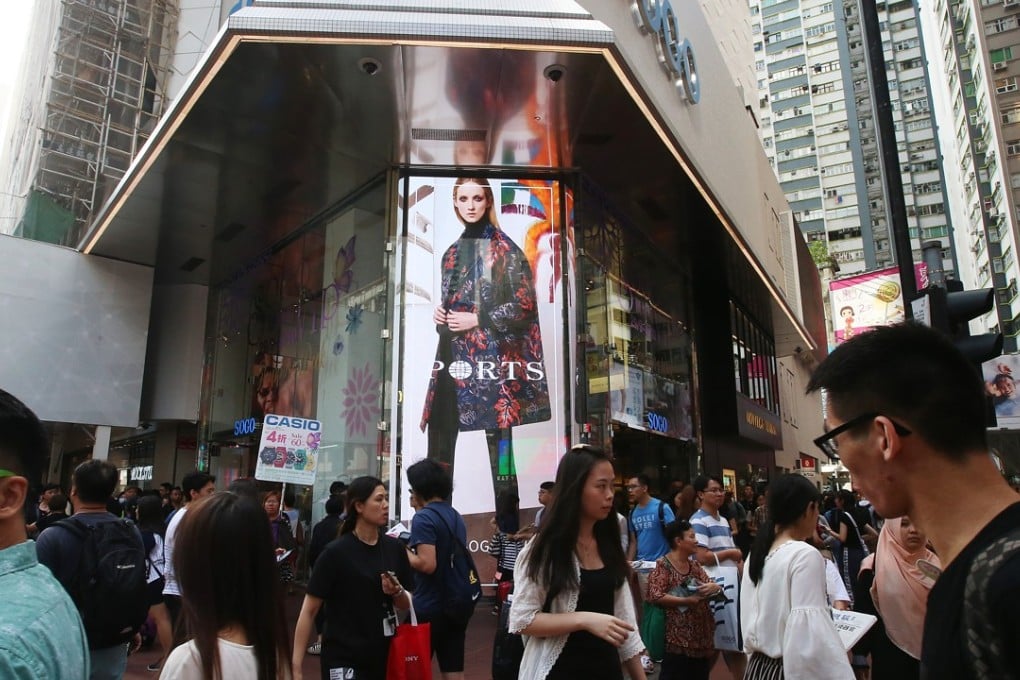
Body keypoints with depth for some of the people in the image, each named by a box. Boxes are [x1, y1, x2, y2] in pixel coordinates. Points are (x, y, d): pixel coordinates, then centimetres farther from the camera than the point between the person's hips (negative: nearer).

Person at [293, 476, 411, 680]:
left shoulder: (394, 548, 0)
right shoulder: (336, 553, -13)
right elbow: (309, 611, -11)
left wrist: (397, 592, -11)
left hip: (384, 656, 5)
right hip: (342, 658, -5)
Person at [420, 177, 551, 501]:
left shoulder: (503, 248, -1)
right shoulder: (452, 252, 17)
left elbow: (525, 304, -7)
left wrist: (478, 320, -11)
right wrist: (440, 314, 7)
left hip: (492, 356, -6)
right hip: (453, 355, 6)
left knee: (498, 436, -4)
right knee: (439, 439, 3)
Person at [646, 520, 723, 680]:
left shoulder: (694, 564, 12)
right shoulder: (663, 565, -10)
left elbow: (710, 584, 15)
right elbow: (655, 595, -19)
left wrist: (714, 587, -9)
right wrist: (686, 601, -21)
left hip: (701, 634, 7)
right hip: (678, 637, -7)